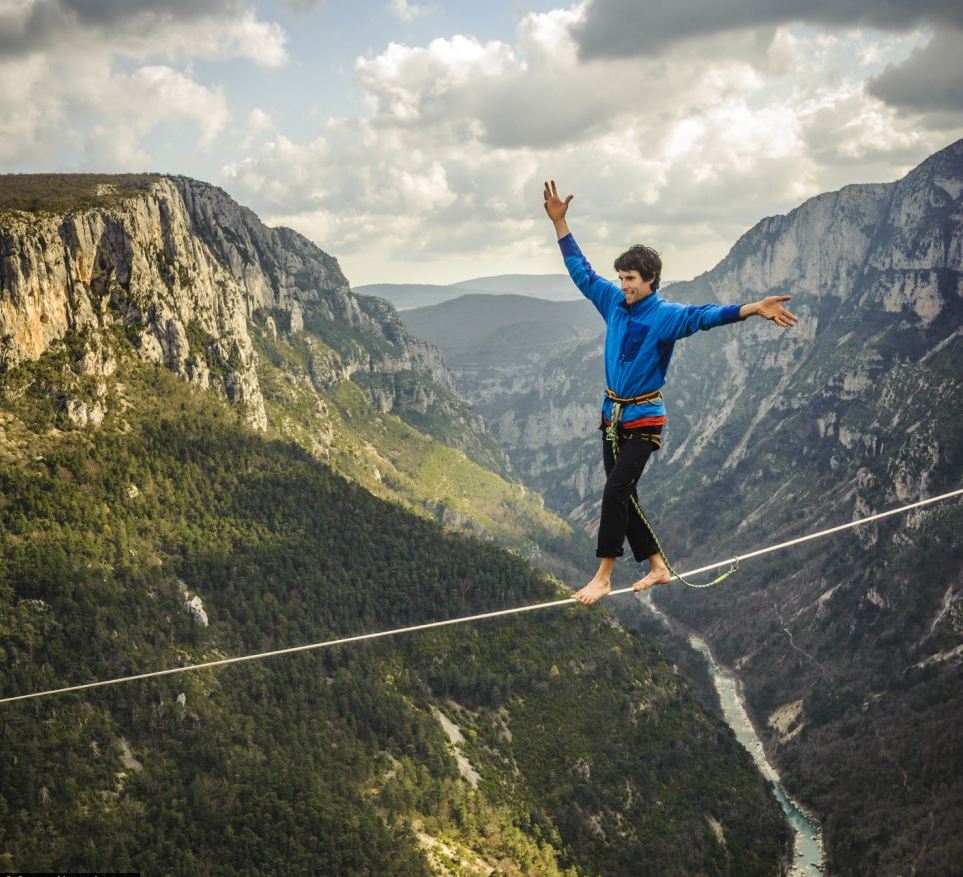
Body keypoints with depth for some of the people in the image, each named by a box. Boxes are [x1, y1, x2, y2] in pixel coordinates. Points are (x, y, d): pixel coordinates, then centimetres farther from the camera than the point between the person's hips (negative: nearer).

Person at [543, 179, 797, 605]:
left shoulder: (665, 314, -13)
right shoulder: (614, 302, 4)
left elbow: (705, 315, -27)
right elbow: (582, 272, 13)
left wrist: (753, 309, -44)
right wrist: (559, 223, 13)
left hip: (643, 420, -7)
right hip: (612, 414, 7)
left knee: (615, 492, -14)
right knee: (623, 497, 10)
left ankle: (603, 576, -5)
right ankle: (658, 567, 23)